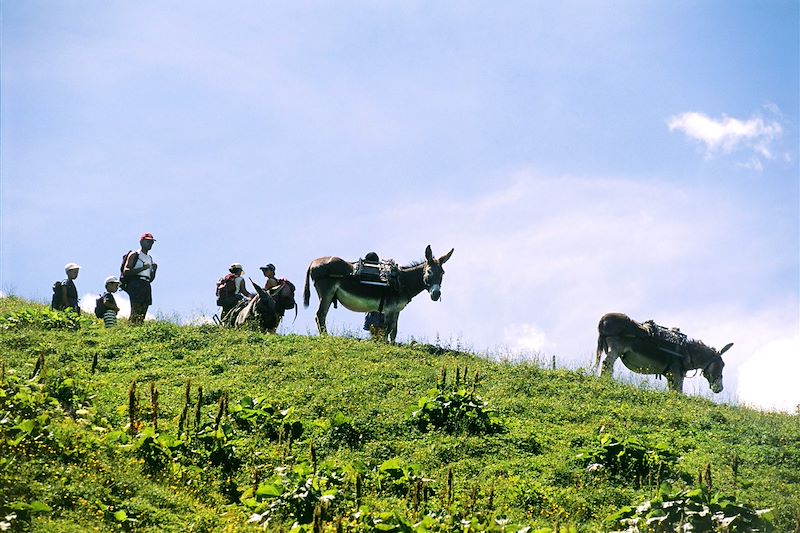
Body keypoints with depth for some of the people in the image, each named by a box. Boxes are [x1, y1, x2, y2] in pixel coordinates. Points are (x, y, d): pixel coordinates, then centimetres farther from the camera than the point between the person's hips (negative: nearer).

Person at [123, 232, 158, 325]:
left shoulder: (150, 258, 25)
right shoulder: (134, 255, 4)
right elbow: (125, 271, -8)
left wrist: (154, 270, 7)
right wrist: (142, 268, -14)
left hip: (146, 285, 7)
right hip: (136, 284, -7)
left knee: (142, 315, -1)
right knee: (135, 313, -18)